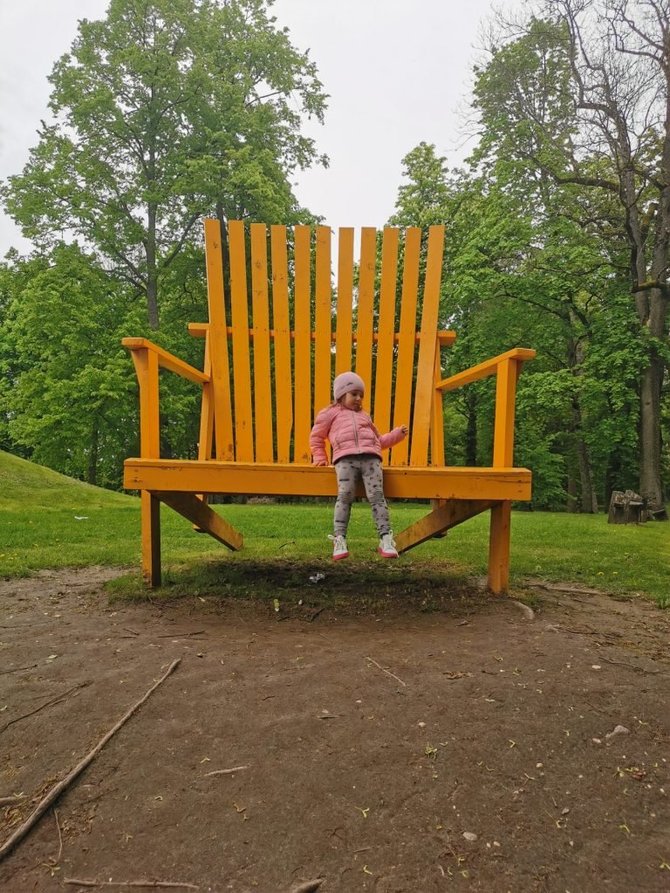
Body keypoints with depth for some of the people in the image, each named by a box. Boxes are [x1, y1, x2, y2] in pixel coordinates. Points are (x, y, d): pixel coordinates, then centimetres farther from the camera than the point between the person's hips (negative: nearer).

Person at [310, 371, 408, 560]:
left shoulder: (364, 416, 38)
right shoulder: (331, 413, 24)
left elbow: (379, 440, 40)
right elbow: (316, 437, 26)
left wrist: (396, 434, 30)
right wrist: (319, 457, 15)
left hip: (370, 457, 3)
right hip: (345, 458, -3)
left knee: (376, 496, -12)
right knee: (345, 496, -19)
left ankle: (386, 539, -17)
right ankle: (339, 540, -19)